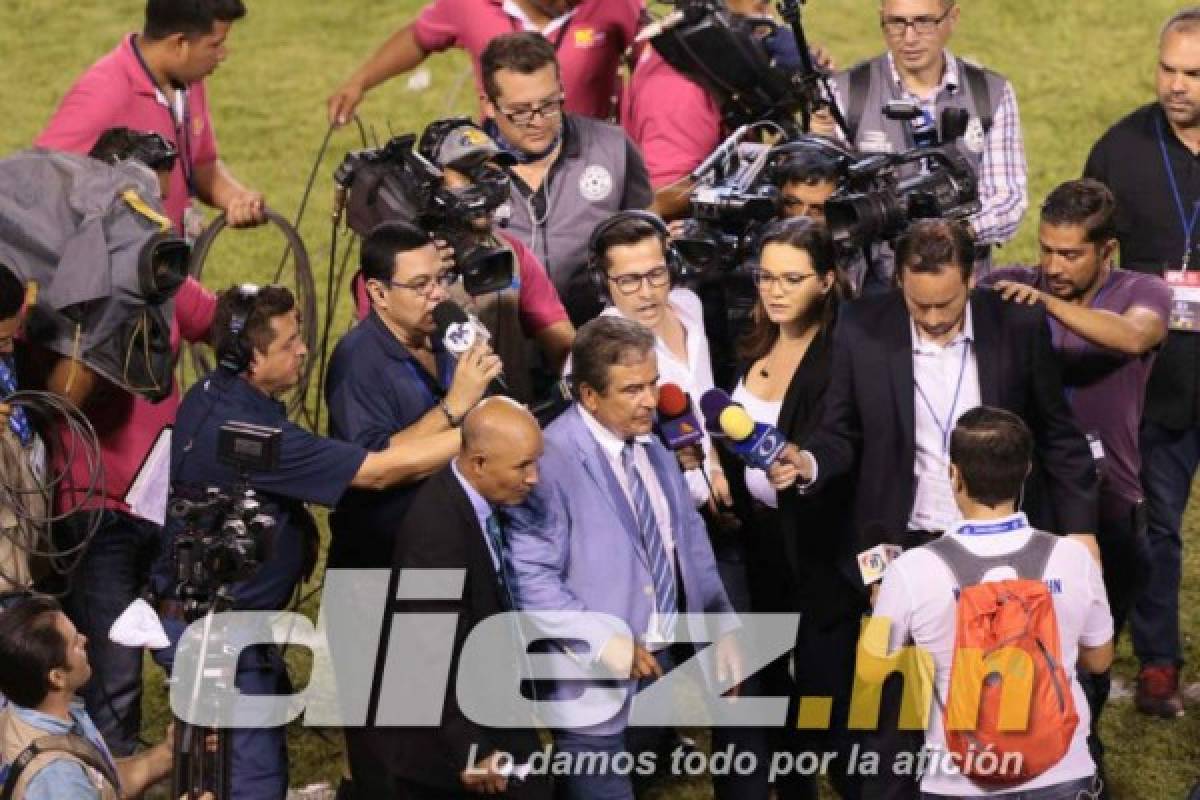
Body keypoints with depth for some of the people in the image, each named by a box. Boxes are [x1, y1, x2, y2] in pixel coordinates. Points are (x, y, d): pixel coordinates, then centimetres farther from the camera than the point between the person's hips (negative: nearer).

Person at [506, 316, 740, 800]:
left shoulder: (651, 444, 7)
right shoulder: (552, 459, -18)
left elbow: (689, 540, 16)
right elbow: (529, 577, -23)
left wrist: (722, 627, 9)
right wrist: (605, 641, -26)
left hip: (663, 661, 7)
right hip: (597, 676, -7)